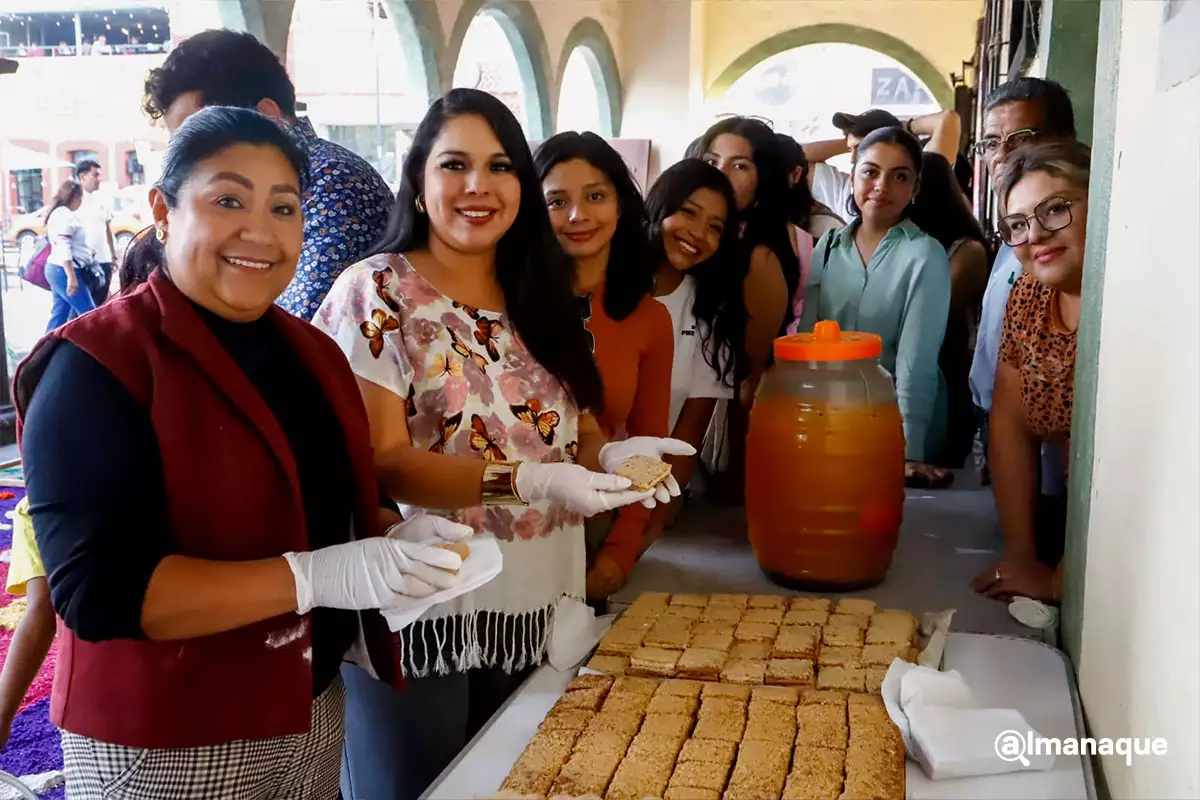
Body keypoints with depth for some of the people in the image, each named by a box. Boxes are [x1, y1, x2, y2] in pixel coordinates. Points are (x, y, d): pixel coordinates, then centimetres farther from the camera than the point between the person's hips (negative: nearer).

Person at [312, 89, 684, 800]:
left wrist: (608, 455, -11)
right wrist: (526, 481, -28)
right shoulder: (376, 294, -9)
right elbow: (379, 462, -16)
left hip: (538, 609, 6)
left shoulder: (543, 300, 9)